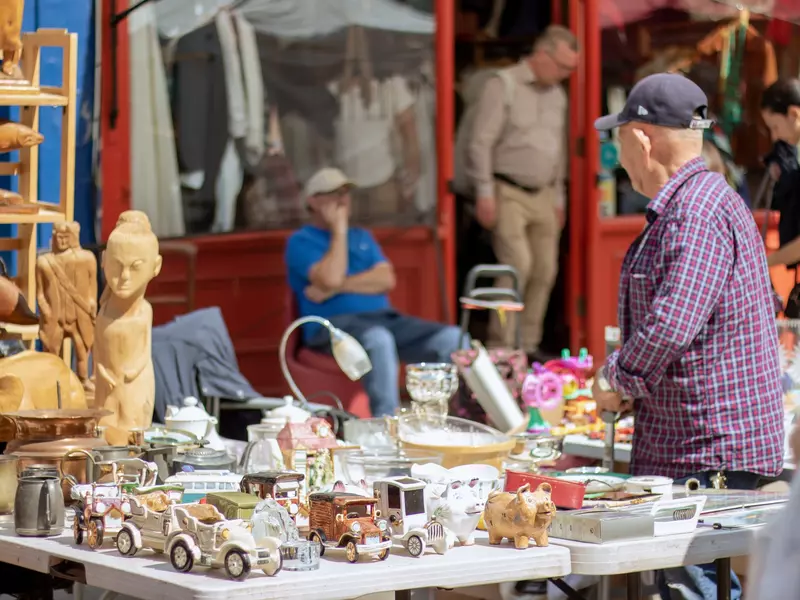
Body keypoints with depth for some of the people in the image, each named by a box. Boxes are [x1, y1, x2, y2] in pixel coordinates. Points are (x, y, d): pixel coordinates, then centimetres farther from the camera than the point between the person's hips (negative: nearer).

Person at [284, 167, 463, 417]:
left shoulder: (362, 237, 25)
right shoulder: (300, 242, 6)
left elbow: (387, 280, 7)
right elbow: (330, 279, -13)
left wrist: (339, 286, -6)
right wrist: (339, 230, -2)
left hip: (384, 318, 6)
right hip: (334, 324, -6)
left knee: (453, 338, -18)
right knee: (378, 339, -42)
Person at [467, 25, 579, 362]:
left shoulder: (557, 95, 13)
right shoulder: (504, 86, -8)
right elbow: (482, 142, -11)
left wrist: (559, 198, 20)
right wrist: (485, 194, -15)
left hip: (542, 195, 7)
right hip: (508, 192, -7)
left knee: (545, 270, 2)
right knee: (518, 264, -17)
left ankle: (528, 345, 11)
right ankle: (501, 345, -10)